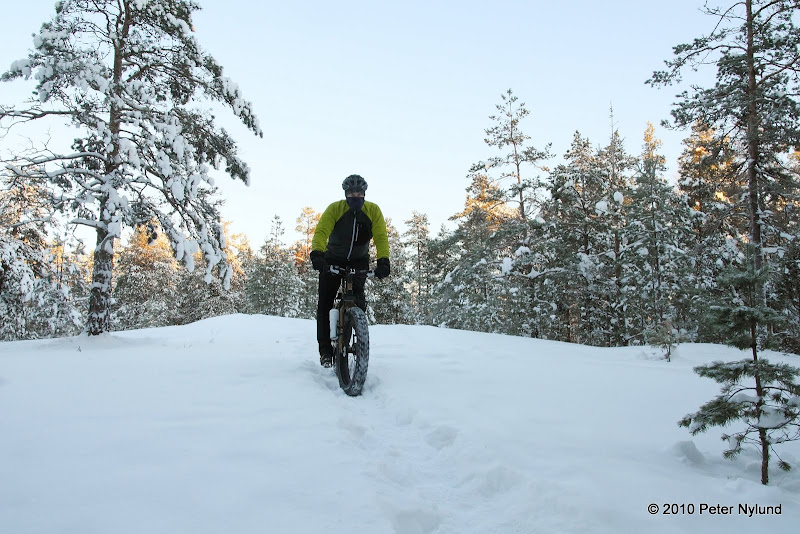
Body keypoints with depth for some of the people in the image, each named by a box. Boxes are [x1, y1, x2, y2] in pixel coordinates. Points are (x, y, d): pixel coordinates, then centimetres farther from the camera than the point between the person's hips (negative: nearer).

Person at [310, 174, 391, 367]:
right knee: (325, 303, -7)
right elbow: (321, 232, -30)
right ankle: (325, 349, 1)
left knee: (357, 296, -21)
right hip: (333, 259, 0)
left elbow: (381, 237, -21)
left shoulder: (373, 210, -13)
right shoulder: (334, 209, -18)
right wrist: (316, 254, -49)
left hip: (359, 261, 1)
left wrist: (383, 261, -37)